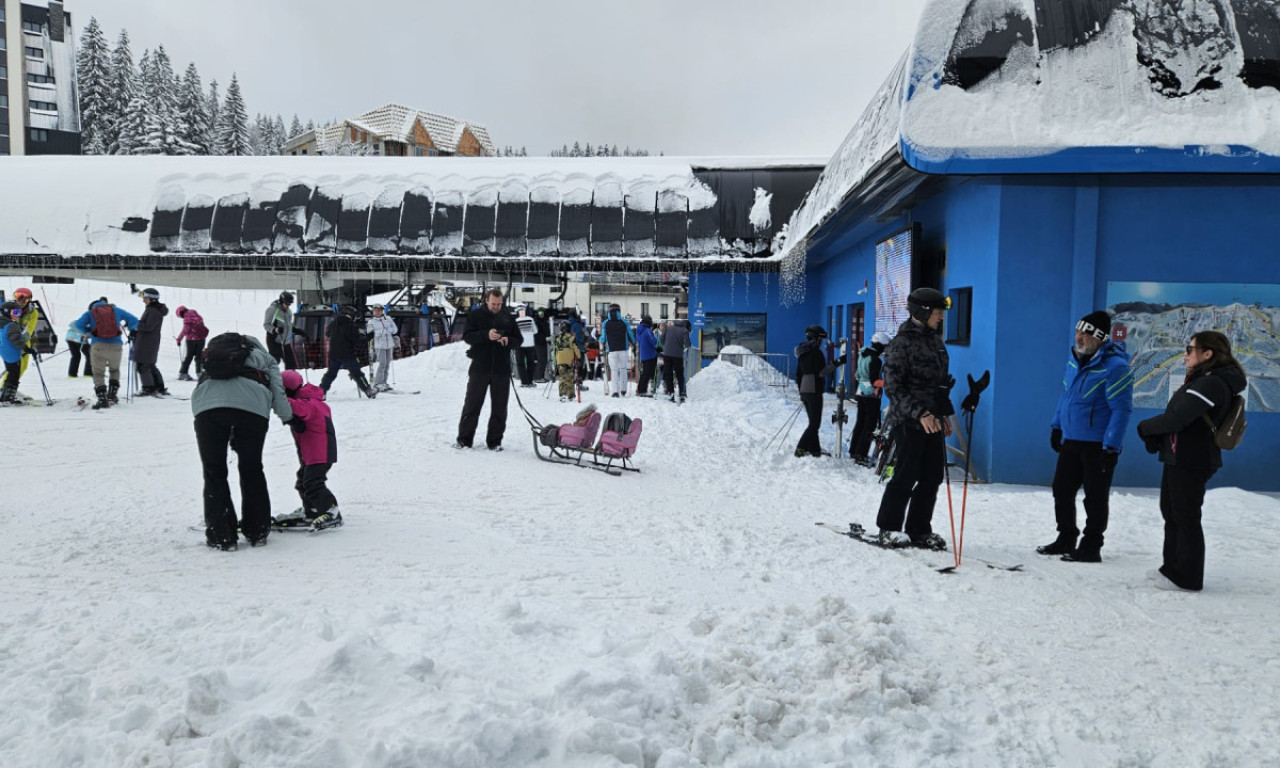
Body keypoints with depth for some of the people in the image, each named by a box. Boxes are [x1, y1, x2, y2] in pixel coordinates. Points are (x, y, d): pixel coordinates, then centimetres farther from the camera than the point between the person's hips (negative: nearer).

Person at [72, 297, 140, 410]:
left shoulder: (89, 313, 14)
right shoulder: (116, 310, 18)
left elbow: (79, 324, -3)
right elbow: (134, 321, 15)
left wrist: (88, 331, 16)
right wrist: (129, 327, 36)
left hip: (98, 345, -2)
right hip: (116, 346, 2)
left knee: (98, 373, 6)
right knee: (114, 370, 24)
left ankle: (102, 399, -5)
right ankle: (112, 395, 21)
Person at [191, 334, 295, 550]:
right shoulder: (264, 358, 35)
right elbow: (277, 390, 20)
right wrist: (289, 418, 33)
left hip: (208, 404, 1)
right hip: (252, 404, 0)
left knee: (214, 472, 10)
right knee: (252, 469, 14)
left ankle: (221, 536, 10)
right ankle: (257, 531, 21)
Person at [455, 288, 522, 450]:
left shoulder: (507, 318, 10)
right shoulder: (475, 315, 3)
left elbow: (519, 339, 13)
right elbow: (467, 336, -6)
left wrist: (508, 340, -10)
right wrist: (486, 335, -22)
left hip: (502, 369, 2)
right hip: (480, 367, -2)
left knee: (499, 408, 5)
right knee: (472, 405, 3)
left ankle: (494, 441, 14)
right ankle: (464, 439, 11)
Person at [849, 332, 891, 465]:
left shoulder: (862, 355, 8)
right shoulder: (875, 360, -18)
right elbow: (874, 380, -22)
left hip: (860, 393, 9)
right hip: (872, 396, -9)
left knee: (860, 422, 17)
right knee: (870, 425, -3)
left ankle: (854, 450, 24)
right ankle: (861, 455, -6)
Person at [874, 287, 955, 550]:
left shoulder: (935, 340, 15)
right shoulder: (902, 343, -11)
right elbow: (894, 388, -16)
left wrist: (945, 413, 19)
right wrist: (920, 413, -23)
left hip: (933, 420, 8)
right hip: (909, 422, -8)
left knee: (933, 477, 8)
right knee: (907, 476, -3)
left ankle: (919, 530, 18)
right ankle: (889, 528, 11)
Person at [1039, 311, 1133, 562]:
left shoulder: (1115, 366, -17)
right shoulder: (1075, 358, 7)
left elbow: (1121, 409, -18)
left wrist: (1111, 447, -21)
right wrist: (1057, 426, 16)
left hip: (1097, 445, -7)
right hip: (1070, 440, 8)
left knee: (1095, 497, 3)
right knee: (1062, 491, 12)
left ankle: (1091, 547, 14)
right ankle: (1065, 539, 26)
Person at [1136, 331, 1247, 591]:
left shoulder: (1211, 384, -20)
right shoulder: (1203, 380, 13)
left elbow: (1176, 418, -24)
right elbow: (1176, 416, 13)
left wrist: (1144, 427, -9)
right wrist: (1155, 437, -1)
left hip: (1191, 462, -10)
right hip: (1180, 458, 10)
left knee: (1185, 517, 0)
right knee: (1170, 512, 19)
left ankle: (1187, 578, 11)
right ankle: (1172, 567, 31)